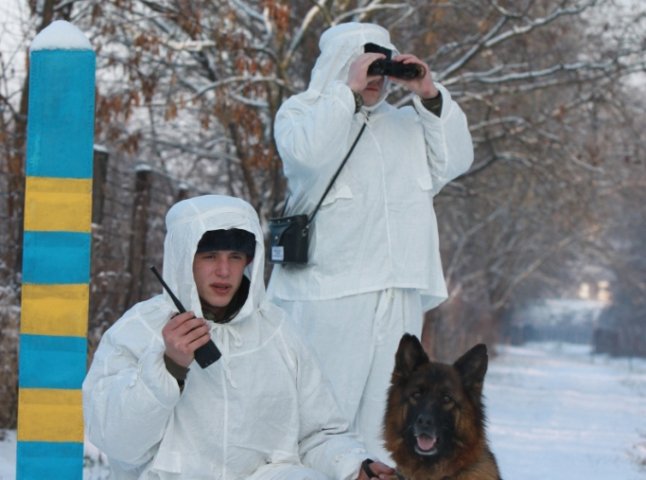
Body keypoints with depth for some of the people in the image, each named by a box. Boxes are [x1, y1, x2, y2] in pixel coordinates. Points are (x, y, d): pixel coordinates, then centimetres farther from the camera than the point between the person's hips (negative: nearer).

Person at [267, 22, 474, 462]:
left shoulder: (404, 122, 21)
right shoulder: (301, 111, 6)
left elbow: (455, 161, 10)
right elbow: (308, 153, -16)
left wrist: (430, 95, 2)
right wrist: (349, 90, -13)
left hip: (399, 297, 5)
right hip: (328, 291, -5)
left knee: (382, 423, 9)